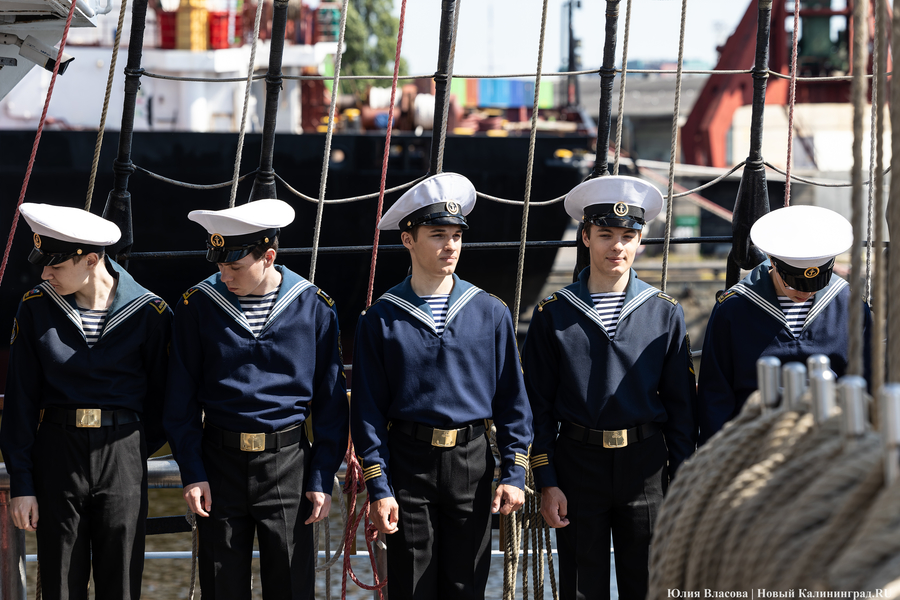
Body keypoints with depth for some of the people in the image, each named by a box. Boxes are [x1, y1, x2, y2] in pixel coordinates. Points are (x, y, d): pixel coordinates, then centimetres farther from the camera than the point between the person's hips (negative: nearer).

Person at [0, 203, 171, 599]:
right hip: (56, 455, 1)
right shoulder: (36, 307, -1)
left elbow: (163, 396, 7)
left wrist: (136, 451, 5)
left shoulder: (148, 312, -5)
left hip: (123, 458, -1)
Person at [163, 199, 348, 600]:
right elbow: (182, 401, 3)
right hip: (220, 463, 1)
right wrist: (192, 473, -4)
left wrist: (322, 478, -3)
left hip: (289, 462, -1)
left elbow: (330, 401, 1)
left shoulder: (315, 307, -4)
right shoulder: (197, 306, -2)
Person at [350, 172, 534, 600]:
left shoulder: (491, 313, 4)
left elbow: (512, 400, 6)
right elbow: (368, 411, 0)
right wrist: (378, 488, -6)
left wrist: (514, 473, -1)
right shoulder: (380, 320, -1)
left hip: (471, 464, 1)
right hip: (408, 464, -1)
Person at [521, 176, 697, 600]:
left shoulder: (665, 313, 4)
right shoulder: (552, 314, 1)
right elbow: (538, 406, 2)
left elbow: (681, 405, 6)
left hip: (646, 467, 1)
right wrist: (547, 483, -4)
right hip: (578, 465, -1)